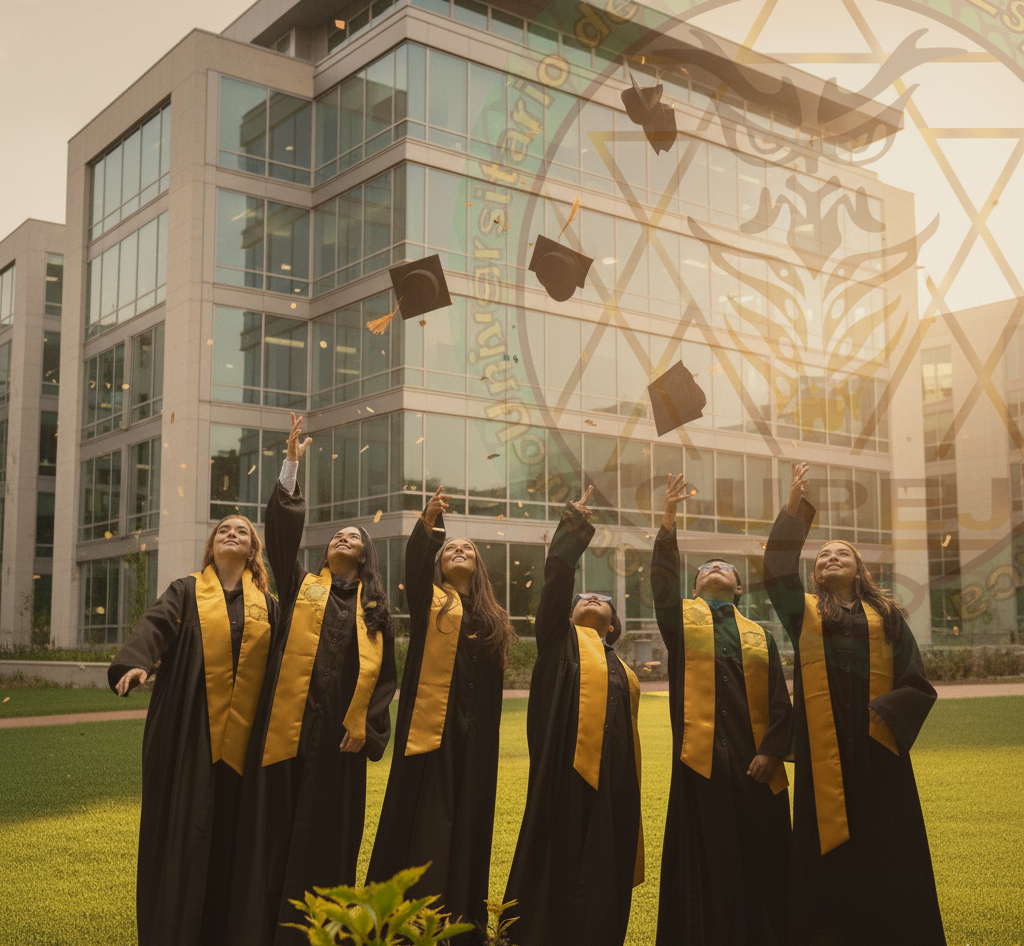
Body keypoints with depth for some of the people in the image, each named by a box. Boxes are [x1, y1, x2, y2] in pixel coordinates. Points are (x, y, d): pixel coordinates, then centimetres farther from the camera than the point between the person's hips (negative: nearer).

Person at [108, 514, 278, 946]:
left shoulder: (266, 604, 14)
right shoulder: (186, 592, 8)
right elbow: (155, 624, -11)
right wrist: (136, 662, -32)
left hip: (241, 736, 2)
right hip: (188, 731, -2)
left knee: (227, 833, 3)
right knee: (182, 826, -2)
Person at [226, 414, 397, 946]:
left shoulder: (375, 609, 14)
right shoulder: (301, 586, 12)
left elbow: (385, 673, 10)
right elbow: (282, 530, 0)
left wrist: (367, 727, -3)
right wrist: (292, 466, -5)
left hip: (340, 735, 1)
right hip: (288, 726, -1)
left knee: (328, 836, 5)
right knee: (275, 827, -1)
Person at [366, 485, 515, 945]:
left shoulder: (492, 618, 17)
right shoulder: (428, 602, 6)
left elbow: (492, 685, 17)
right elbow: (413, 566, -16)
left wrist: (487, 740, 11)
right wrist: (427, 525, -34)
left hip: (474, 737, 4)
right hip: (430, 729, -4)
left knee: (467, 824, 7)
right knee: (422, 824, -5)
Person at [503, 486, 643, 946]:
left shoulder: (621, 671, 24)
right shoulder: (561, 640, 12)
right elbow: (556, 579, -1)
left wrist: (629, 795, 15)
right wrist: (573, 524, -3)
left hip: (614, 786, 5)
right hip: (567, 777, -5)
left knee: (602, 886, 6)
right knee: (557, 875, -5)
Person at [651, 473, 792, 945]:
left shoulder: (760, 636, 18)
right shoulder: (683, 619, 14)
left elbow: (780, 702, 10)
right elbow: (661, 581, -6)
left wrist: (771, 751, -6)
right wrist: (669, 521, -18)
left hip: (755, 765, 2)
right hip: (701, 761, -2)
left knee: (759, 866, 4)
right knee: (707, 867, 0)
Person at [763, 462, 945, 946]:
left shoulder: (887, 616, 13)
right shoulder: (804, 611, 13)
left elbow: (919, 686, 6)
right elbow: (777, 568, -4)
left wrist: (883, 713, -12)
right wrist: (795, 506, -9)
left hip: (877, 748, 1)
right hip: (824, 753, 0)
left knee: (888, 857, 2)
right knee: (830, 855, 1)